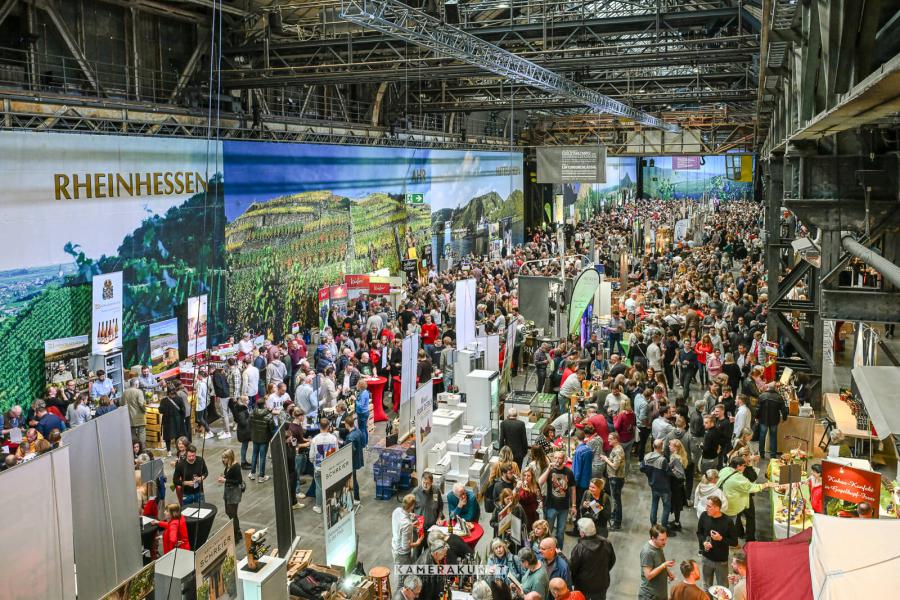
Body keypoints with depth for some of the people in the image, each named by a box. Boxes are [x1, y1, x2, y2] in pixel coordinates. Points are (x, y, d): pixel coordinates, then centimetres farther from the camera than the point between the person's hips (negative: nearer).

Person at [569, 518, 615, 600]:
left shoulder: (579, 548, -28)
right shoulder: (606, 543, -13)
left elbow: (572, 567, -18)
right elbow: (612, 561, 3)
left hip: (583, 585, -4)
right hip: (602, 584, 4)